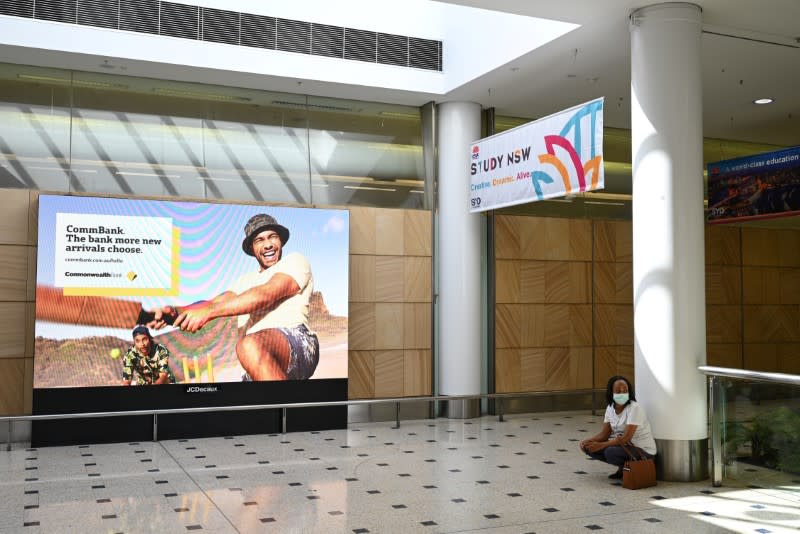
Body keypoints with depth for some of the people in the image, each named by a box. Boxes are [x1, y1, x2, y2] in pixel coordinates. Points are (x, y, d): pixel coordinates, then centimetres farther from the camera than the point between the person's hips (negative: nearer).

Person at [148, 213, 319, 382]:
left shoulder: (295, 261, 11)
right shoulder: (246, 279, 33)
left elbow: (266, 295, -8)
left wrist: (209, 311, -16)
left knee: (251, 347, -38)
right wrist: (176, 312, -5)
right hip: (259, 367, 7)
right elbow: (214, 302, 16)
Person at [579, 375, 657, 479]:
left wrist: (600, 445, -27)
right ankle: (622, 467, 6)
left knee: (611, 452, -33)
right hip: (623, 446, 7)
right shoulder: (610, 408, 0)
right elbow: (604, 433, 2)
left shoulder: (635, 408, -22)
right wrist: (587, 441, -16)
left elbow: (625, 438, -27)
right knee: (589, 447, -5)